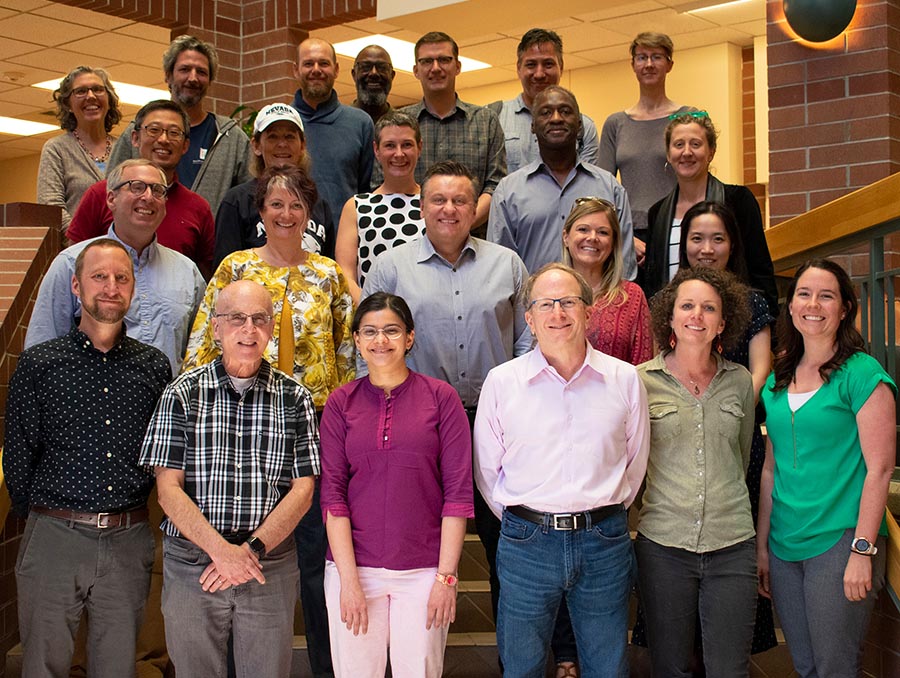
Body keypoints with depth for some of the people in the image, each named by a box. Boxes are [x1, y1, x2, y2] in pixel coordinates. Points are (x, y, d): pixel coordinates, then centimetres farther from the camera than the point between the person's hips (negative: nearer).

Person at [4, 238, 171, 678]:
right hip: (53, 541, -2)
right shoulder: (38, 364, 0)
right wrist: (38, 518, 3)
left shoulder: (155, 367, 6)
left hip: (129, 543, 2)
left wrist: (127, 518, 9)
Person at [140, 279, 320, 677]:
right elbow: (168, 489, -5)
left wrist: (252, 548, -13)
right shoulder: (183, 394, 1)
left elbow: (303, 489, 0)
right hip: (191, 565, 0)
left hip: (271, 565, 1)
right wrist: (222, 550, -16)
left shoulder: (294, 398, 4)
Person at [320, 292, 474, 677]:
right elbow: (332, 494, 0)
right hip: (353, 565, 1)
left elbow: (458, 491, -3)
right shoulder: (341, 404, 4)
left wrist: (446, 576, -8)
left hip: (423, 570, -1)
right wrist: (349, 579, -7)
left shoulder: (441, 397, -1)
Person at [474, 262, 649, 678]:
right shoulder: (501, 382, -2)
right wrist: (523, 522, 9)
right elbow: (486, 469, 6)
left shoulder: (625, 379, 2)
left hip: (604, 544, 1)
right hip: (526, 545, -1)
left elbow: (636, 462, 12)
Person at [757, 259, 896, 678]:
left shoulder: (862, 374, -7)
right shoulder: (778, 381, 11)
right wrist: (762, 545, 12)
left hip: (838, 545, -5)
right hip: (784, 546, 6)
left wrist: (863, 550, -16)